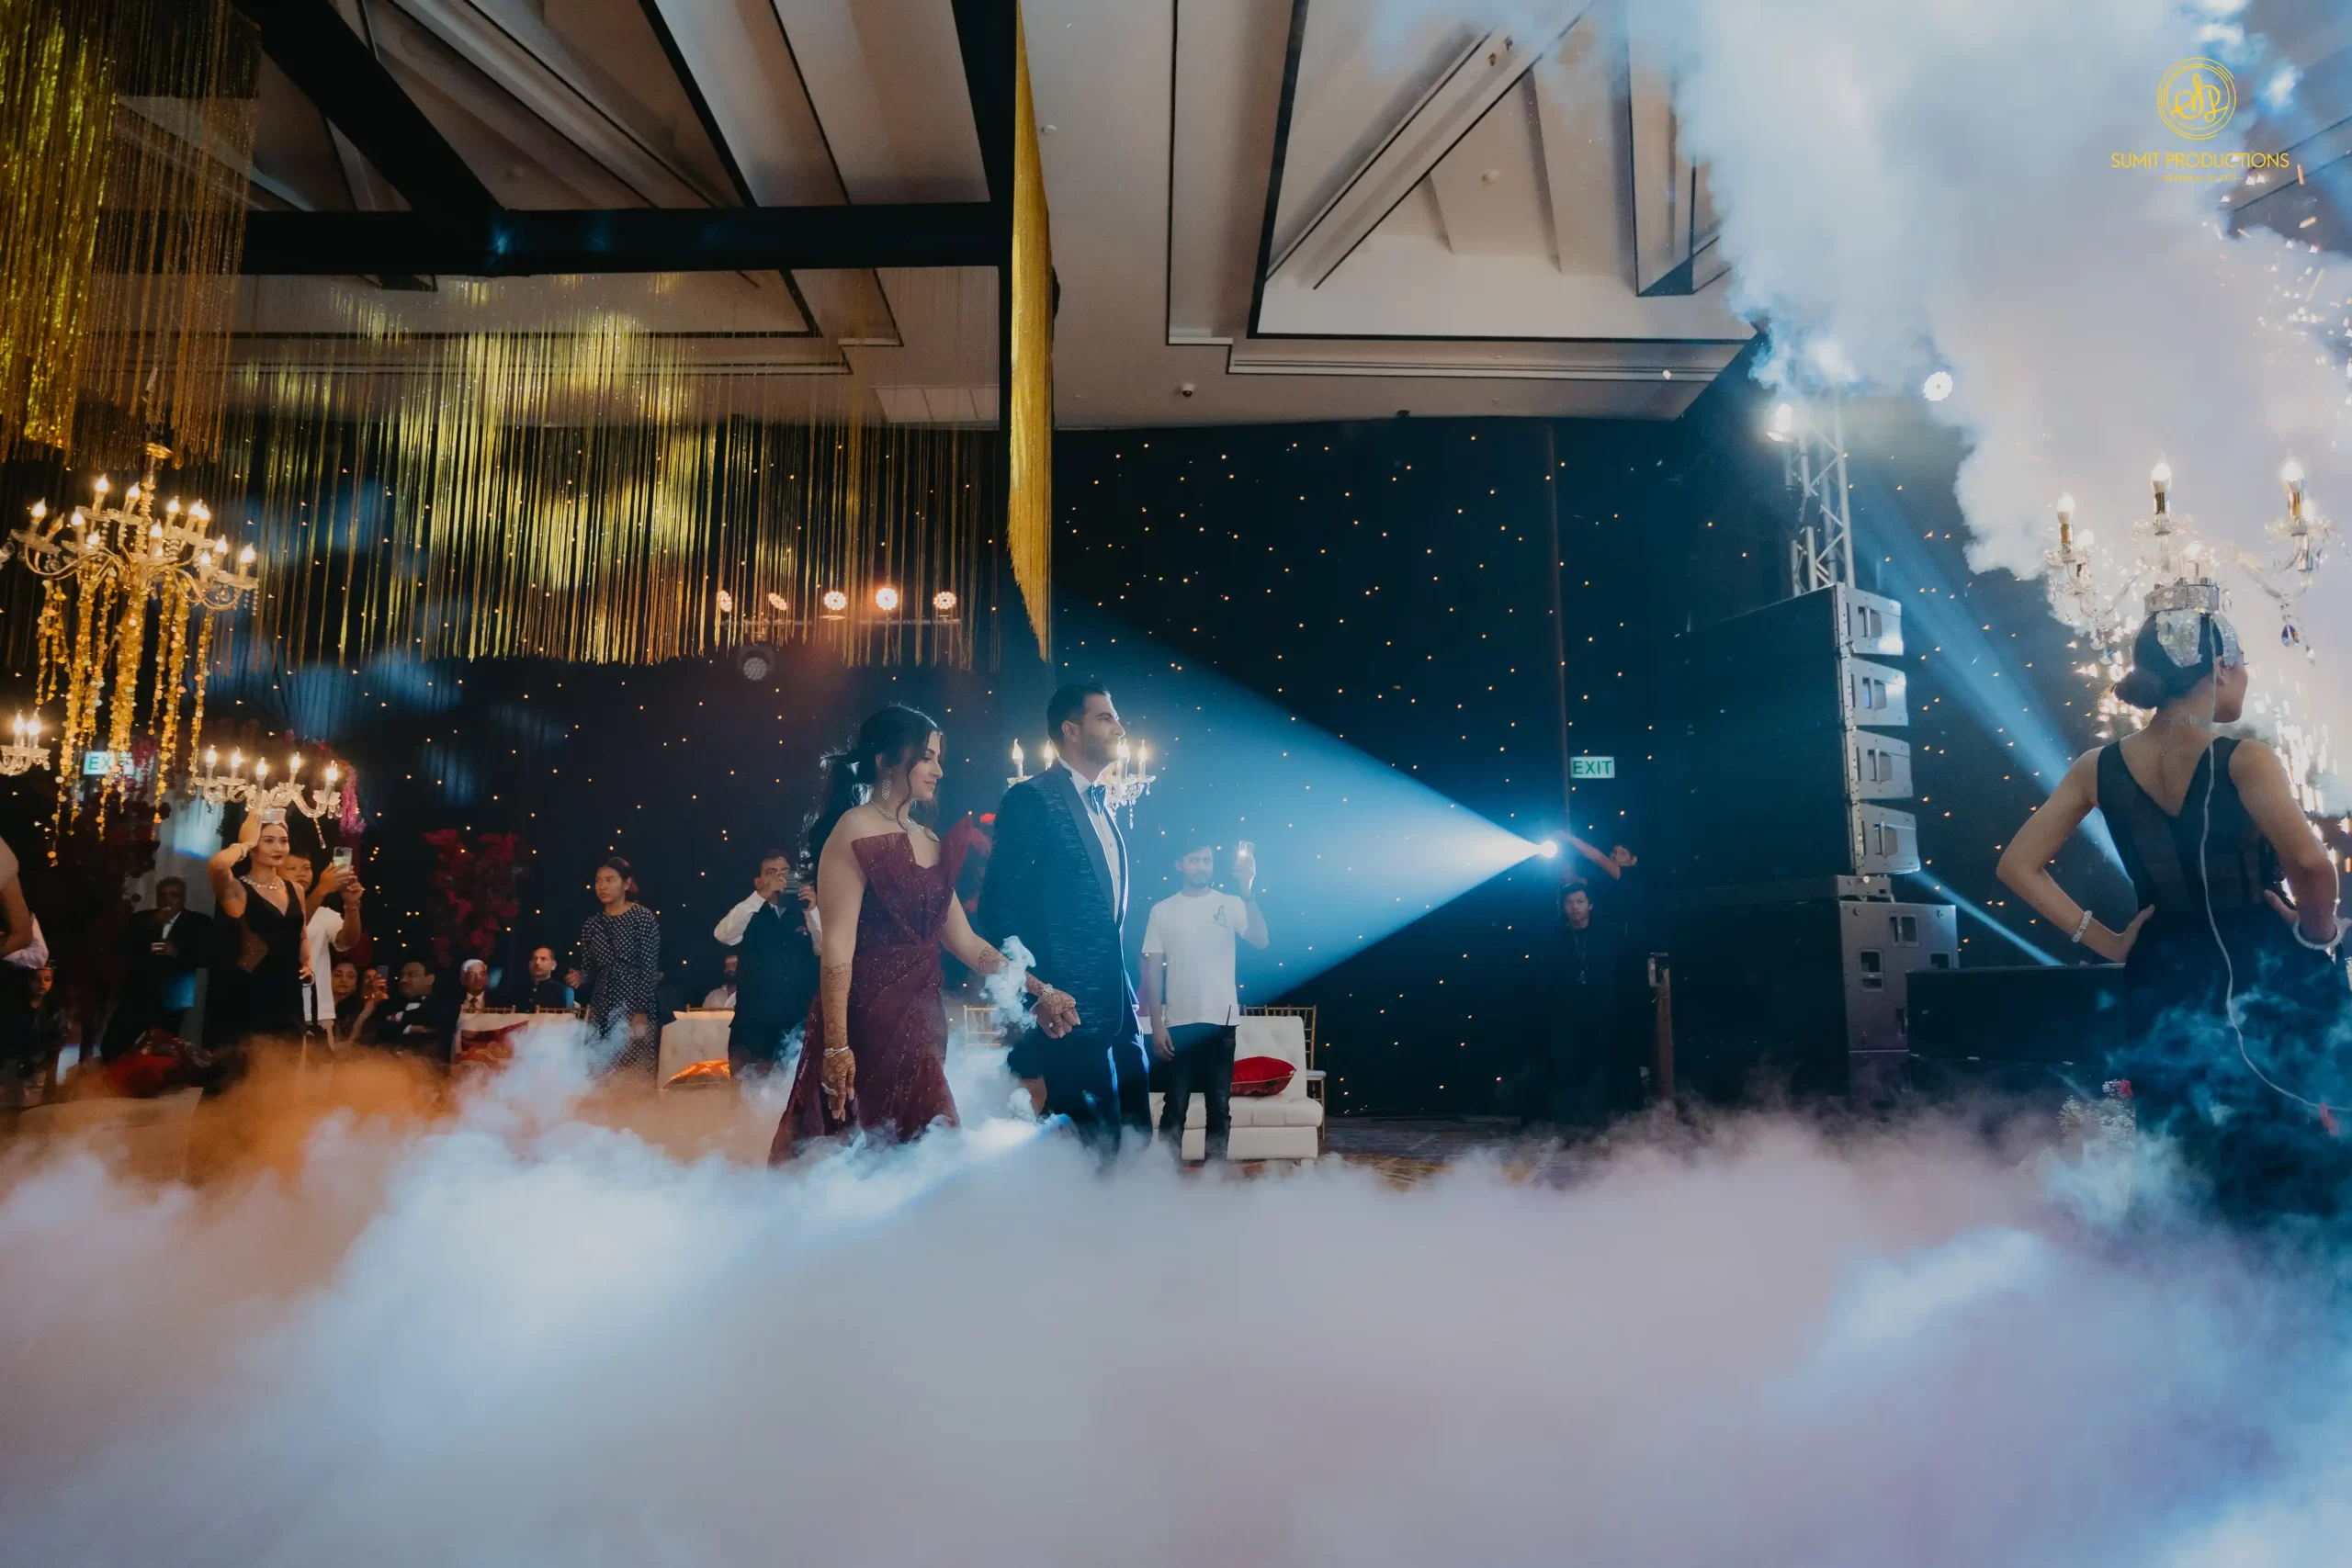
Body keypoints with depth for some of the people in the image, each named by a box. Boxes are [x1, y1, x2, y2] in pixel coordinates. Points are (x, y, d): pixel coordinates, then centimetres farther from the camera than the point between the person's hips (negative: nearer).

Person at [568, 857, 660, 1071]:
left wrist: (641, 1013, -14)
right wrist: (579, 978, -9)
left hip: (635, 1007, -4)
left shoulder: (643, 917, -5)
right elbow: (589, 969, 14)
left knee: (636, 1072, -8)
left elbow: (650, 969, -8)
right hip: (601, 1009, 5)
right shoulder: (592, 923, 9)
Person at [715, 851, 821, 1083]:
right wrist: (760, 897, -20)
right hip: (753, 1025, -2)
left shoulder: (804, 914, 10)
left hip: (800, 1024, 2)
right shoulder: (748, 915, 6)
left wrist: (813, 910, -15)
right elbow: (723, 935, -15)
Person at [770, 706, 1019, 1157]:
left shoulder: (930, 842, 13)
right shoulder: (854, 830, -8)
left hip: (921, 1024, 8)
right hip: (866, 1023, -8)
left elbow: (962, 940, 13)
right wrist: (836, 1046, -20)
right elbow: (837, 946, -15)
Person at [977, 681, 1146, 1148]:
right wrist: (1036, 994, -18)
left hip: (1116, 1010, 8)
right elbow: (999, 907, -14)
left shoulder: (1103, 806, 17)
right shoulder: (1032, 799, -9)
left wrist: (1128, 997, 17)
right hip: (1066, 1010, -8)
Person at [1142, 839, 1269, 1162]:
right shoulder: (1162, 910, 3)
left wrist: (1248, 892, -25)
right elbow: (1152, 969, 2)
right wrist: (1157, 1025, -4)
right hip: (1179, 1023, 0)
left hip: (1221, 1021, 1)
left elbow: (1261, 942, -14)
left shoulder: (1231, 904, 3)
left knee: (1219, 1104, 6)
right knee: (1175, 1104, 3)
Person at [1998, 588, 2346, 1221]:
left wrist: (2105, 942, 2)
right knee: (2294, 1162, 11)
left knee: (2192, 1169, 17)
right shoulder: (2245, 760, -15)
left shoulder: (2099, 768, -1)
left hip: (2164, 979, 4)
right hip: (2266, 973, -4)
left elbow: (2019, 865, -1)